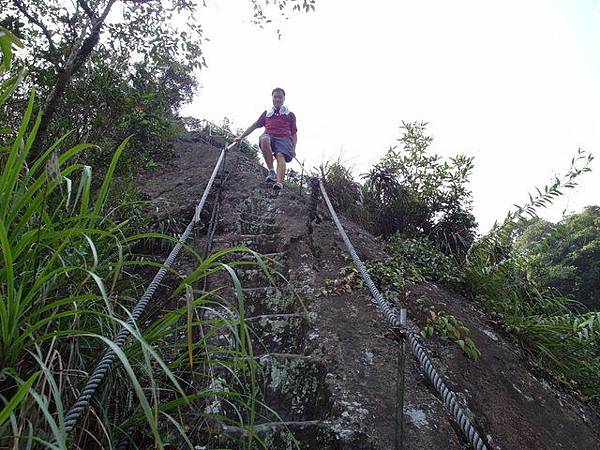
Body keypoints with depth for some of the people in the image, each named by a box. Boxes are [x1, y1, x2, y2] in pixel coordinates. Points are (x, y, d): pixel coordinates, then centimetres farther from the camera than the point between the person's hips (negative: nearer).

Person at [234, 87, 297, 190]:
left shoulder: (290, 115, 22)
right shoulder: (266, 113, 27)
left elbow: (294, 133, 18)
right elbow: (254, 126, 29)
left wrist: (293, 149, 0)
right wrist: (241, 137, 21)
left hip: (284, 138, -1)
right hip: (270, 137, 1)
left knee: (280, 156, -33)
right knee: (264, 139, -36)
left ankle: (279, 182, -51)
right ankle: (271, 171, -31)